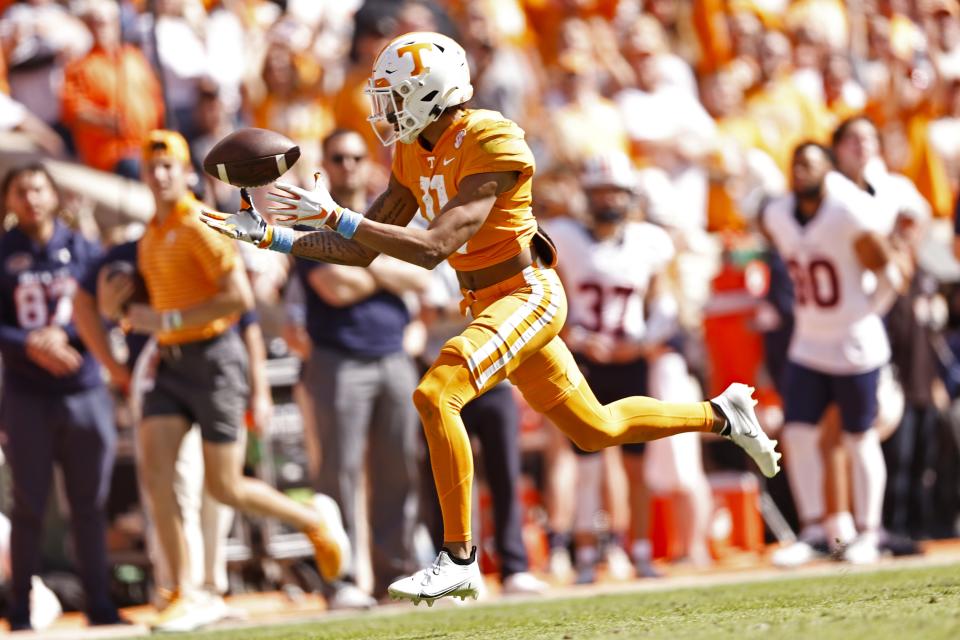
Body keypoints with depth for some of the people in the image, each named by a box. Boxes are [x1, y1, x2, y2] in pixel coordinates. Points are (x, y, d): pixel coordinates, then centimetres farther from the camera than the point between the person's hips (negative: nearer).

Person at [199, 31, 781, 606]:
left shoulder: (488, 145, -21)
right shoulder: (414, 154, 5)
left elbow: (433, 247, -30)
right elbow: (361, 252, 7)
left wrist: (335, 216, -31)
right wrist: (271, 236, -3)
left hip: (527, 295, -9)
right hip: (489, 303, 9)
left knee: (435, 395, -25)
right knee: (595, 429, 18)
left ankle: (460, 561, -19)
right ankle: (722, 415, 38)